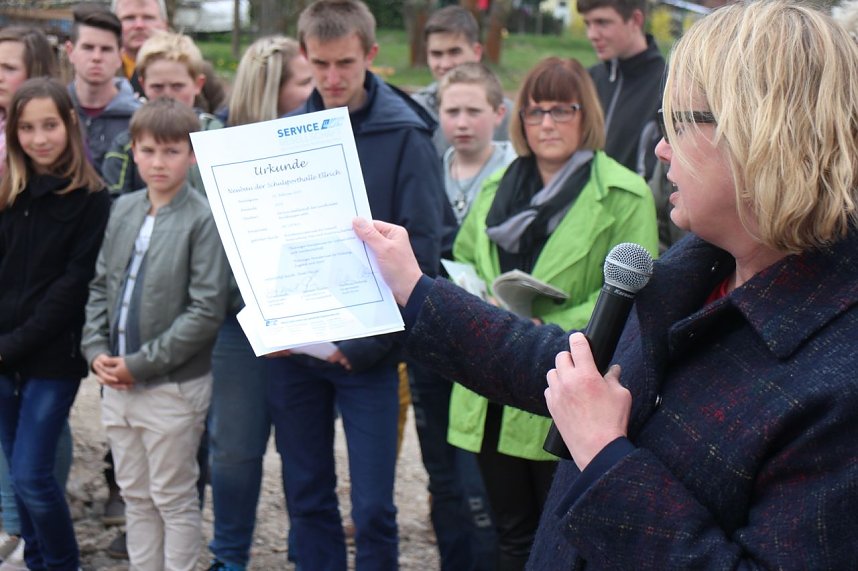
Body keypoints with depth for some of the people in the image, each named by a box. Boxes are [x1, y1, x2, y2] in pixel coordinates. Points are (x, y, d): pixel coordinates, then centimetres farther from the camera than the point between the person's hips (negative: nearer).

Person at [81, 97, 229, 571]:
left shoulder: (202, 219, -13)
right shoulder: (123, 210, 6)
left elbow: (207, 311, -16)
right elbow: (100, 286, 12)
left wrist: (140, 363, -15)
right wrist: (96, 350, -3)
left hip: (173, 386, -6)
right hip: (117, 384, 6)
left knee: (174, 499, 7)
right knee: (135, 496, 16)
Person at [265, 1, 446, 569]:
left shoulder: (405, 136, -6)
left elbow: (421, 250, -9)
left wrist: (365, 340, -16)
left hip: (367, 352, -3)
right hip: (291, 350, 4)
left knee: (373, 507, 0)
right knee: (307, 498, 12)